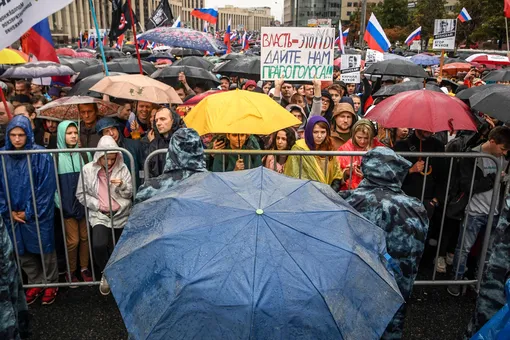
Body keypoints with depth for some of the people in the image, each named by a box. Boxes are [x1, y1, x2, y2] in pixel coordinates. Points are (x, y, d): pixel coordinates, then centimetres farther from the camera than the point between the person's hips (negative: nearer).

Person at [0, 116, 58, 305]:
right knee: (23, 250, 14)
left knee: (45, 248, 9)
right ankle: (35, 283, 32)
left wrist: (30, 212, -12)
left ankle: (50, 284, 27)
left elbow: (47, 187, -13)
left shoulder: (41, 155, -13)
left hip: (38, 213, -4)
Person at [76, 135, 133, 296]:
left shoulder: (122, 168, -3)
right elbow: (81, 194, 2)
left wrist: (122, 185, -21)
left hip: (122, 215, 2)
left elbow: (129, 194, 0)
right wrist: (99, 205, -9)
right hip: (99, 215, -1)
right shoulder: (88, 169, -4)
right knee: (99, 245, -24)